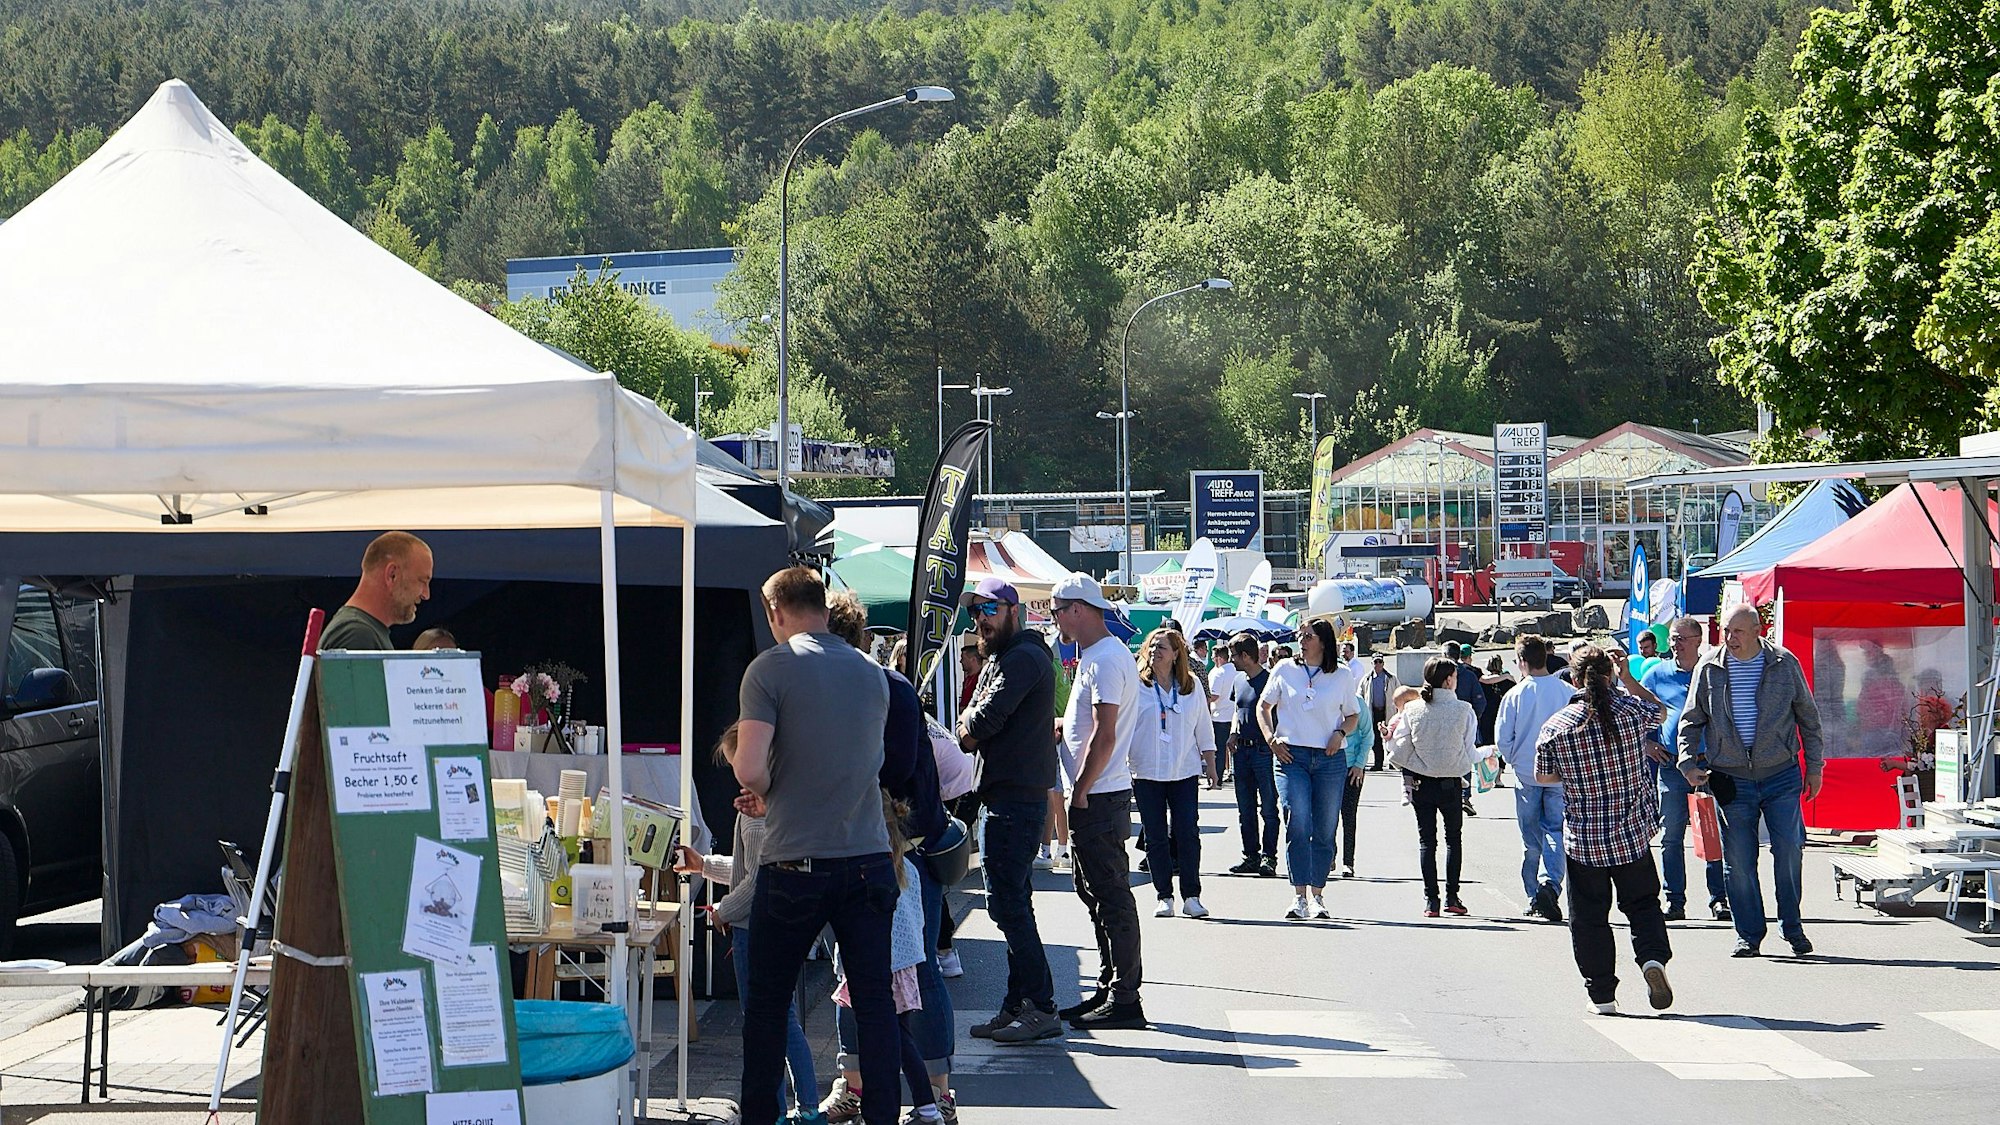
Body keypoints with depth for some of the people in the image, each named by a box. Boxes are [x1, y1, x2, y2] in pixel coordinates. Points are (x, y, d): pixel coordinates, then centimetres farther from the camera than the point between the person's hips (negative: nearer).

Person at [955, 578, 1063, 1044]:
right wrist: (972, 728, -5)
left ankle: (1041, 1008, -9)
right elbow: (972, 730, 17)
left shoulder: (1023, 657, -13)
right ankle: (1017, 1006, 16)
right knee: (1012, 904, 12)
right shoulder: (999, 659, 21)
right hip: (1007, 794, 11)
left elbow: (982, 721, -20)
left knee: (1007, 902, -11)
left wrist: (967, 725, 1)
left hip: (1016, 797, -11)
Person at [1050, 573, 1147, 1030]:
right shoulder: (1095, 655, 16)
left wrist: (1080, 792, -18)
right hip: (1097, 798, 11)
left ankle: (1124, 1000, -4)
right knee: (1094, 892, 15)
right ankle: (1109, 989, 22)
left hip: (1100, 799, -11)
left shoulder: (1106, 660, -17)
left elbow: (1104, 737, -22)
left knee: (1112, 896, -7)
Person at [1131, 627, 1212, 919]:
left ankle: (1192, 896, 3)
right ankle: (1164, 897, 10)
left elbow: (1203, 727, 13)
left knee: (1188, 834, -3)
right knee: (1156, 836, 3)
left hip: (1185, 772, 1)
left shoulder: (1192, 685, 6)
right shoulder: (1136, 685, -1)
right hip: (1147, 772, -1)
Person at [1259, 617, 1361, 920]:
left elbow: (1353, 715, 15)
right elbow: (1263, 706, 16)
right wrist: (1271, 738, 1)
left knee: (1325, 830, 4)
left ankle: (1318, 896, 14)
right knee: (1297, 825, -13)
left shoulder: (1343, 675, 7)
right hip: (1292, 757, -1)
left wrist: (1340, 733, -6)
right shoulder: (1285, 671, 8)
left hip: (1330, 759, 1)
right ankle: (1299, 898, -13)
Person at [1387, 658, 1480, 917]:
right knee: (1453, 838, 15)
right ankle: (1452, 897, 10)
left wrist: (1390, 737, 14)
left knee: (1426, 840, 9)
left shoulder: (1411, 710, -7)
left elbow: (1400, 752, -7)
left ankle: (1430, 900, 4)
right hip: (1451, 783, -1)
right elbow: (1470, 754, -7)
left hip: (1420, 783, 1)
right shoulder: (1464, 711, -12)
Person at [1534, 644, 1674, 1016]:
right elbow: (1661, 712, 17)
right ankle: (1653, 956, -8)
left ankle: (1602, 996, 11)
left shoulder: (1555, 727, -10)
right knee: (1642, 903, 17)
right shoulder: (1632, 712, -8)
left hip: (1583, 839, -1)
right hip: (1634, 832, 1)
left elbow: (1542, 776, 5)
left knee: (1589, 917, 9)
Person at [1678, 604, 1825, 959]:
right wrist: (1688, 764, -4)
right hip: (1731, 779, 1)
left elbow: (1808, 717, 10)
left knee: (1789, 853, -1)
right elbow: (1690, 721, 10)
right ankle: (1749, 935, 11)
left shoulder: (1784, 664, 2)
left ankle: (1793, 928, 15)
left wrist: (1814, 767, 9)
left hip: (1781, 774, 0)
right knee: (1739, 861, 1)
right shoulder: (1709, 669, 3)